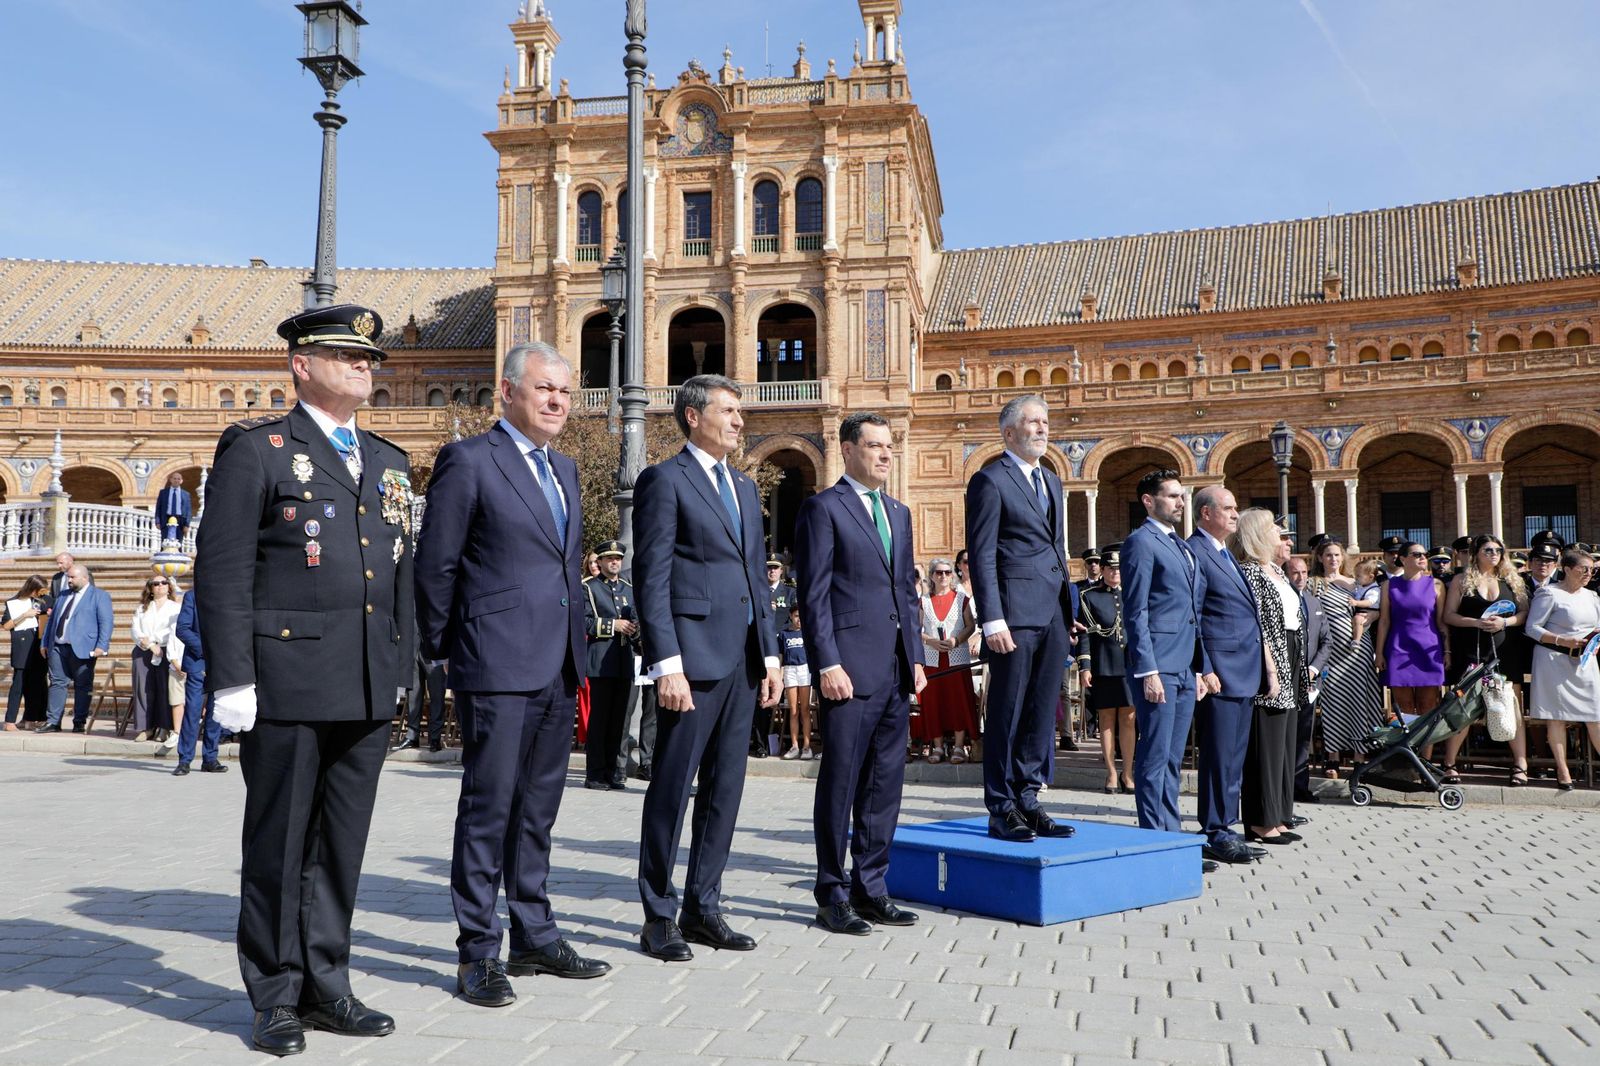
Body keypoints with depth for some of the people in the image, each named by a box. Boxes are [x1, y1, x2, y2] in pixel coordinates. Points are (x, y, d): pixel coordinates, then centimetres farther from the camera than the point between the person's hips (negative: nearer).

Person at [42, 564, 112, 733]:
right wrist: (45, 643, 15)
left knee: (82, 686, -1)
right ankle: (53, 722, 8)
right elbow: (51, 619, 23)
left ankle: (80, 723, 5)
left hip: (82, 649, -6)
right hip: (57, 647, 6)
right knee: (57, 683, 5)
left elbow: (105, 622, -7)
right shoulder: (62, 596, 21)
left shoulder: (100, 596, 1)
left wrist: (101, 646, -16)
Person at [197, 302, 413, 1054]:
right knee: (280, 844, 5)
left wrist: (400, 665, 12)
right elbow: (222, 570, -7)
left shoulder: (389, 464, 17)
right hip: (287, 683, -5)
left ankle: (325, 988, 24)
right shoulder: (255, 449, -1)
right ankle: (275, 1000, 19)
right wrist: (231, 680, -13)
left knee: (342, 845, 12)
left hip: (368, 690, 5)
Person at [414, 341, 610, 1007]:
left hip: (558, 669, 7)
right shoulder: (468, 461, -6)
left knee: (538, 808, 14)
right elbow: (435, 566, -5)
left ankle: (534, 936, 25)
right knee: (488, 808, 0)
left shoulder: (565, 470, 17)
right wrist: (441, 651, -1)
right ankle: (478, 953, 10)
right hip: (497, 665, -7)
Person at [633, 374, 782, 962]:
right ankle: (659, 917, 12)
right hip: (692, 658, -7)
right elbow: (651, 580, -10)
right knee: (672, 788, 1)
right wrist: (666, 665, -17)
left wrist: (770, 655, 13)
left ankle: (703, 908, 22)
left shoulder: (744, 486, 19)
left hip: (742, 660, 8)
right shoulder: (664, 480, -4)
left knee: (725, 788, 11)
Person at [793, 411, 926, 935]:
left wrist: (916, 656, 13)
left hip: (897, 671, 7)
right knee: (840, 783, 1)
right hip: (850, 669, -7)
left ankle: (870, 888, 21)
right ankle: (832, 896, 11)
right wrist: (828, 664, -15)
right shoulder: (823, 509, -4)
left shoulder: (899, 513, 18)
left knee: (885, 784, 11)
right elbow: (814, 595, -9)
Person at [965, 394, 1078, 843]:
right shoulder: (990, 480, -4)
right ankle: (1002, 810, 8)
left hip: (1054, 616, 8)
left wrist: (1069, 613, 15)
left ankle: (1027, 801, 18)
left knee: (1042, 713, 10)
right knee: (1007, 713, 0)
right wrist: (992, 620, -17)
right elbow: (982, 557, -10)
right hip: (1015, 613, -7)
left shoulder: (1052, 482, 20)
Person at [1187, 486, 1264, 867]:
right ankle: (1214, 835, 2)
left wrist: (1257, 673, 18)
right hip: (1220, 673, -10)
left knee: (1234, 757, 12)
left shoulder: (1227, 556, 20)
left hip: (1245, 675, 10)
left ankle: (1224, 828, 19)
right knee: (1218, 757, -5)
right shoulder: (1194, 553, -10)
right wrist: (1204, 671, -19)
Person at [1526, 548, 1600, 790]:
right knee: (1556, 715, 0)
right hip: (1555, 660, -5)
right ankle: (1562, 770, 8)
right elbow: (1532, 628, -8)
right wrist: (1563, 640, -19)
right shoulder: (1549, 593, -5)